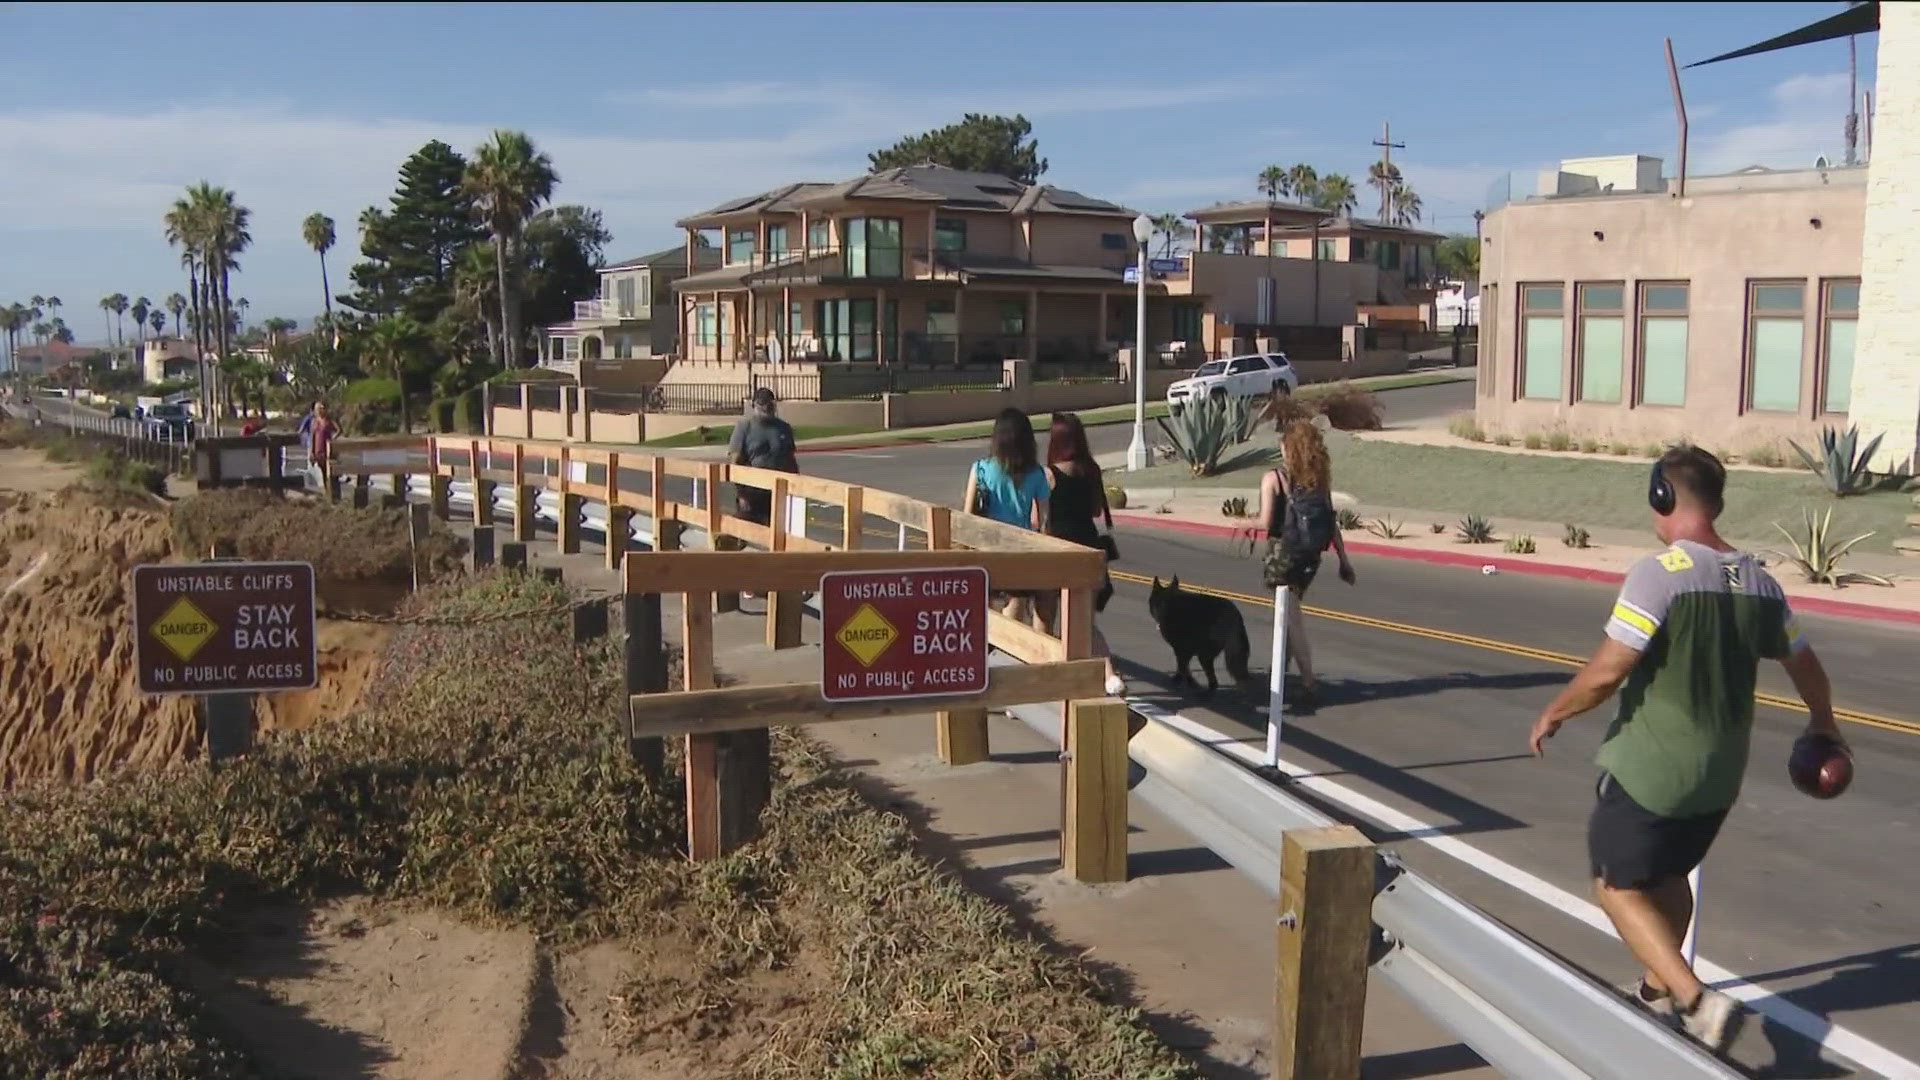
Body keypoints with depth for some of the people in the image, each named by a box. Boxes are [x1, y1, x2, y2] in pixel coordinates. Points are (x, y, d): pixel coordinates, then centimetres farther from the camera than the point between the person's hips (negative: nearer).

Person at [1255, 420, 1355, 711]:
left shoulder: (1273, 479, -9)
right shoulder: (1320, 479, 4)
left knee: (1292, 619, -1)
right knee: (1292, 613, 22)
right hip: (1311, 555, 5)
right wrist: (1344, 559, 8)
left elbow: (1266, 523, -16)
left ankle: (1309, 685, -4)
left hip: (1283, 554, -5)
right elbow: (1331, 522, 3)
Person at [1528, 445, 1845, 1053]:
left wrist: (1552, 715, -6)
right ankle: (1660, 991, 39)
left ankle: (1696, 1001, -7)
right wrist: (1823, 723, 36)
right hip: (1720, 775, 7)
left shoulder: (1661, 574, -20)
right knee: (1670, 877, 25)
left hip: (1649, 768, -7)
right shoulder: (1759, 583, 3)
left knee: (1619, 886, 6)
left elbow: (1607, 672, -23)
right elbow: (1806, 668, 16)